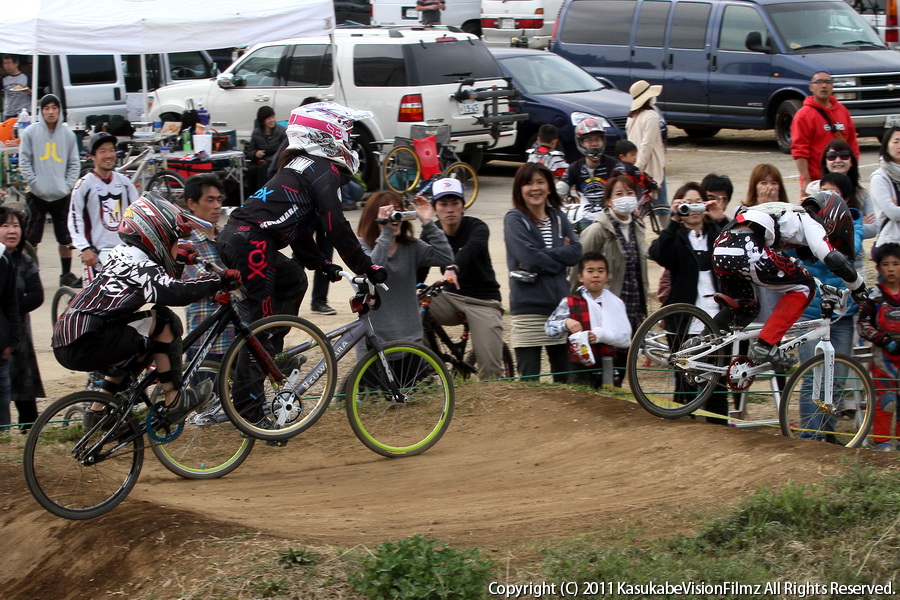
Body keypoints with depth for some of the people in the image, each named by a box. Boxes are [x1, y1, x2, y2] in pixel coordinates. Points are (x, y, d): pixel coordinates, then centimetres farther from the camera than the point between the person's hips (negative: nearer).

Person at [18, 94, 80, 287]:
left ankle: (67, 274, 16)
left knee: (65, 238, 6)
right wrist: (34, 183, -10)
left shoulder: (68, 134, 4)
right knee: (31, 238, 1)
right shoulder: (30, 133, -1)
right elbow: (24, 162, -1)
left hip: (61, 196, 2)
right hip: (37, 195, -2)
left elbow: (74, 164, 8)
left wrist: (67, 185, -4)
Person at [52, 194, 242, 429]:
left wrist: (179, 258, 26)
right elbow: (176, 293, -28)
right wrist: (220, 280, -20)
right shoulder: (140, 266, -12)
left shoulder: (125, 253, 17)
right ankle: (174, 402, -4)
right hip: (83, 347, -10)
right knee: (164, 322, -8)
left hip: (65, 343, 10)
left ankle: (97, 411, 32)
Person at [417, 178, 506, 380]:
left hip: (483, 302, -4)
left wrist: (453, 269, -58)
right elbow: (420, 268, -7)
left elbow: (470, 250, -37)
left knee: (491, 369, -16)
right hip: (451, 297, 4)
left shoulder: (477, 228, -15)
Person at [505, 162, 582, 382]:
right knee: (529, 380, -1)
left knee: (565, 379, 10)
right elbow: (530, 258, -16)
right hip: (528, 308, -5)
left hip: (560, 305, 5)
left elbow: (576, 252, -3)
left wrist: (540, 260, -12)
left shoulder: (558, 218, 13)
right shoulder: (514, 219, -2)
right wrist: (559, 257, -4)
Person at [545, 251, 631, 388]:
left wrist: (601, 335, -20)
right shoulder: (570, 303, 3)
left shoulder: (615, 303, 6)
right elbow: (549, 328, -2)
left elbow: (626, 338, -4)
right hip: (581, 370, -2)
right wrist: (566, 323, -22)